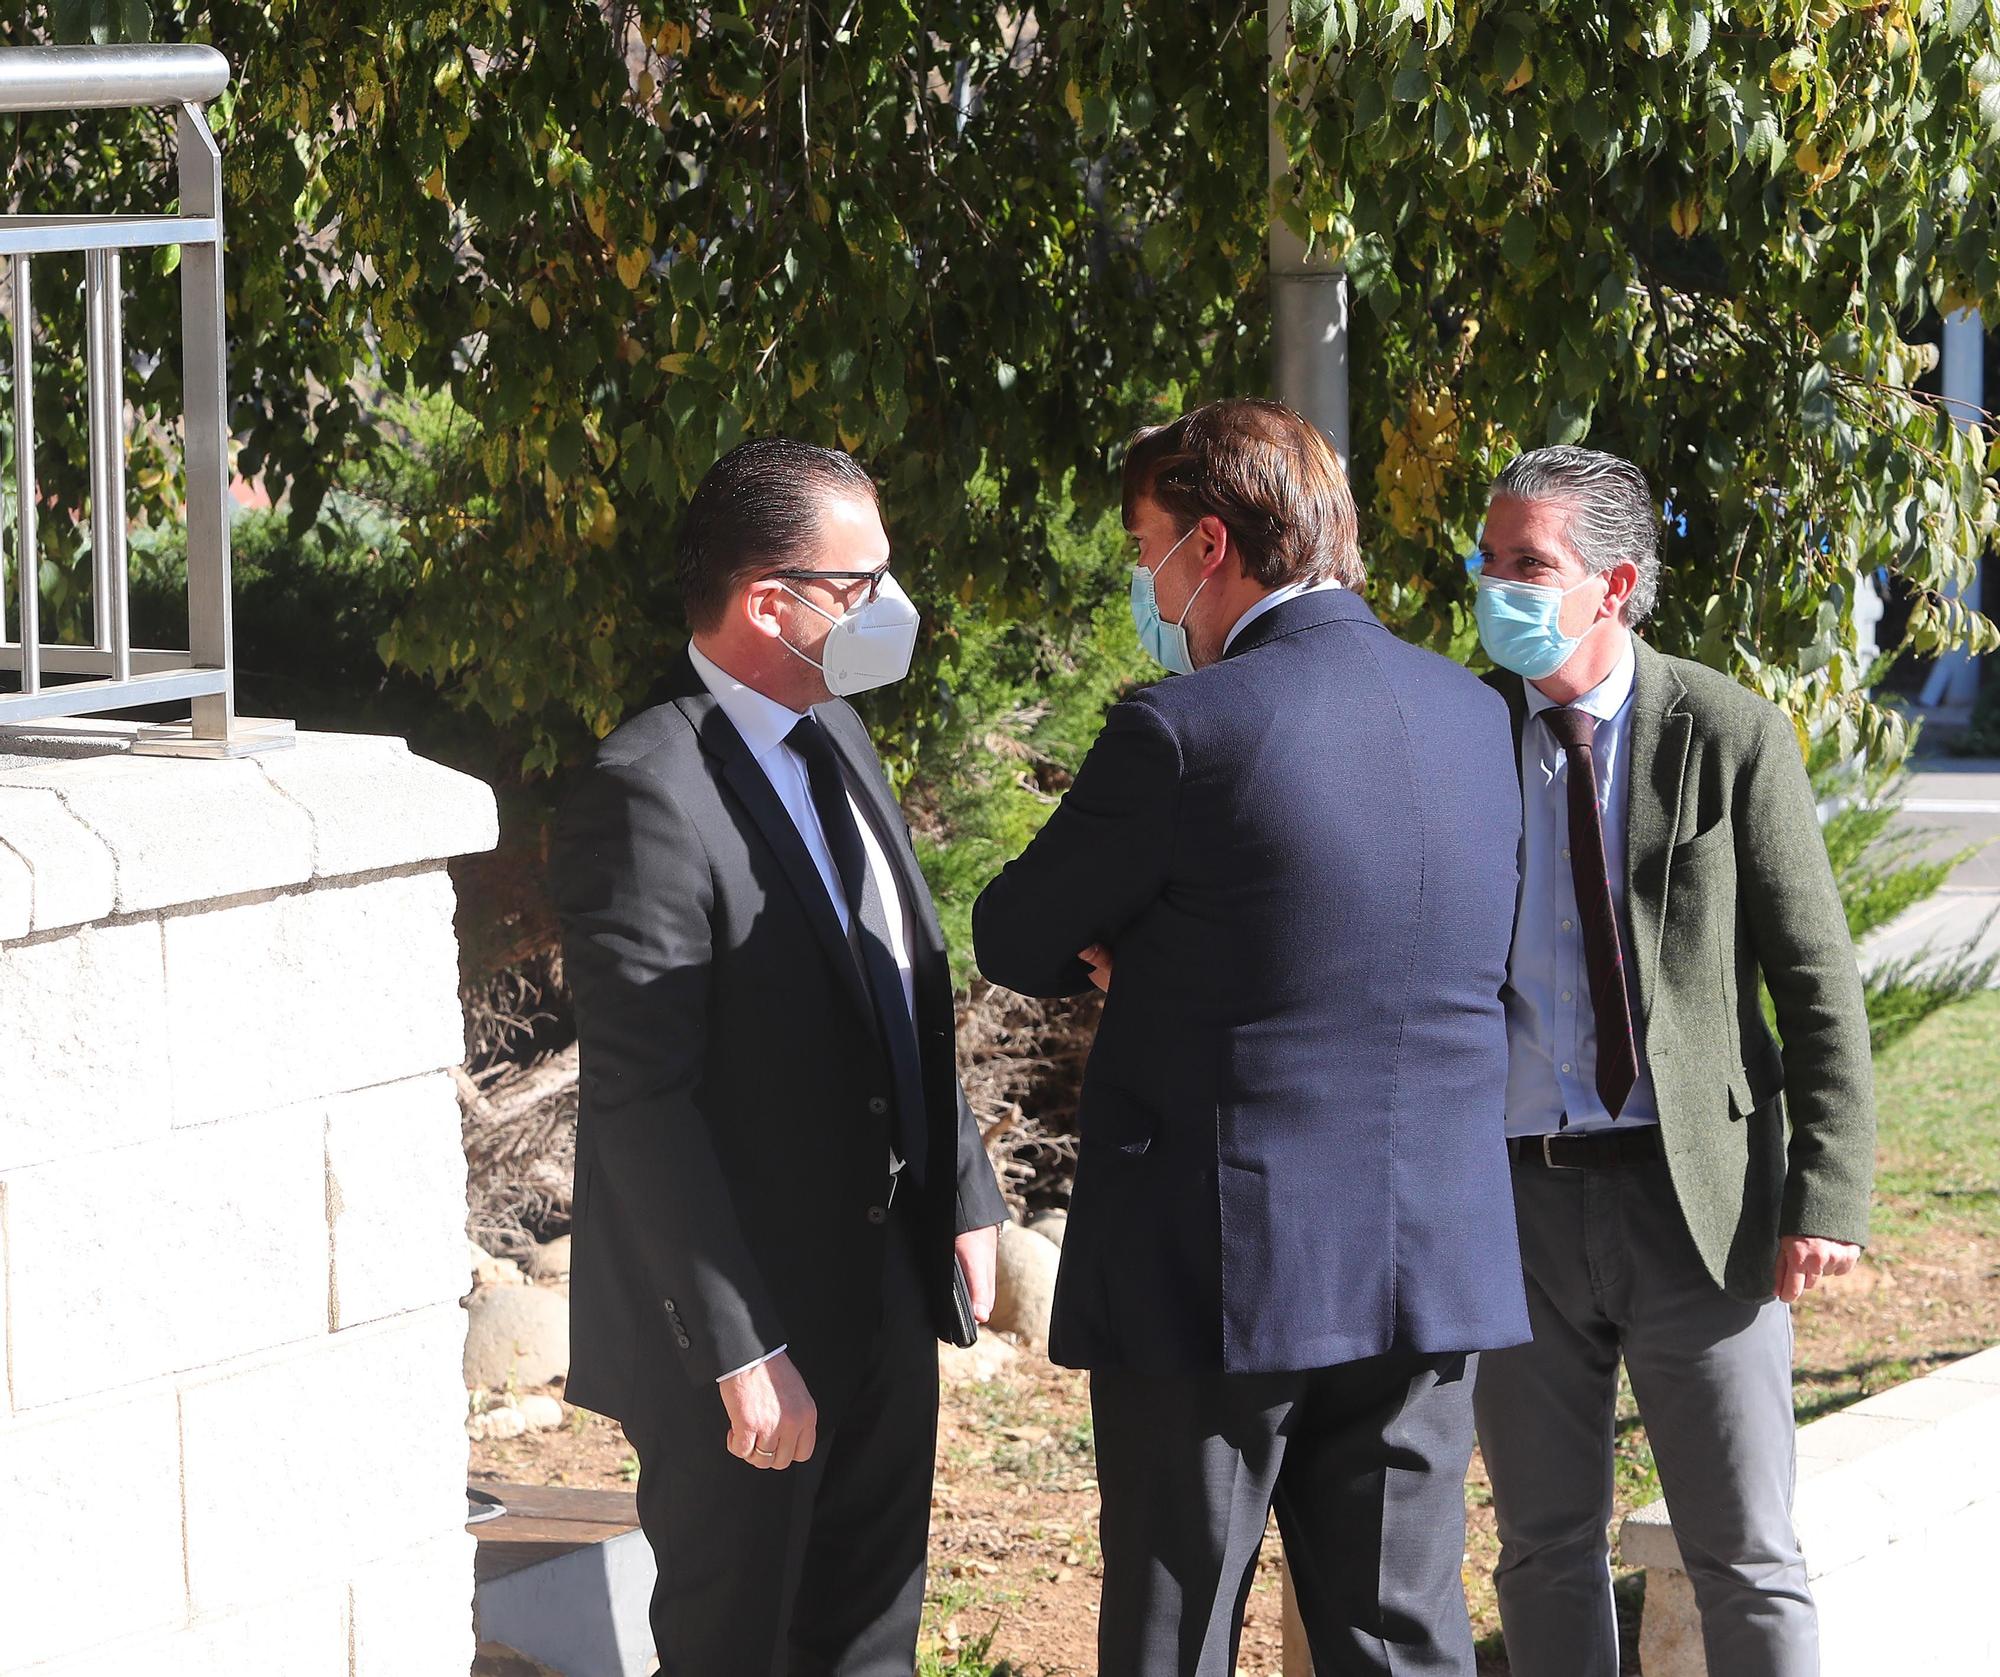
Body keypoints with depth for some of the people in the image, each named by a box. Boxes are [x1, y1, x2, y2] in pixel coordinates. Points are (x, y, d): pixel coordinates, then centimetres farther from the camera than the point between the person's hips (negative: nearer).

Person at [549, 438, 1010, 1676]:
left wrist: (965, 1194, 13)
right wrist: (741, 1351, -23)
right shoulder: (650, 794, -20)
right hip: (754, 1325, -8)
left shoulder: (833, 739, 9)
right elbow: (644, 1099, -22)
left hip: (886, 1289, 8)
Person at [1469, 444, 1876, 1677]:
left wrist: (1830, 1195, -11)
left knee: (1749, 1564, 1)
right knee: (1547, 1555, 10)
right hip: (1514, 1196, 3)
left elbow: (1819, 984, -2)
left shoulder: (1732, 740, -3)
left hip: (1698, 1199, -3)